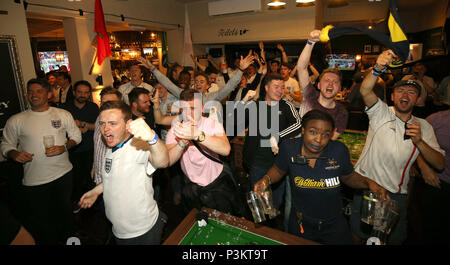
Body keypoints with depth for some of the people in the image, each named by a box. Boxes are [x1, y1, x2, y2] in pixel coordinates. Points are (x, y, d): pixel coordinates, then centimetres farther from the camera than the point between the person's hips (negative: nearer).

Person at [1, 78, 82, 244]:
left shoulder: (63, 114, 1)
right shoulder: (15, 121, -1)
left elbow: (76, 136, 5)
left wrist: (63, 147, -13)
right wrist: (14, 153, -16)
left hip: (64, 174, 1)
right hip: (34, 181, -1)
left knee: (65, 211, 19)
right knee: (39, 220, 11)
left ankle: (69, 238, 42)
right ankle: (47, 242, 36)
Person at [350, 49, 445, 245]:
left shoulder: (424, 126, 6)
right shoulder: (381, 113, -4)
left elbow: (440, 164, 0)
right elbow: (365, 91, -25)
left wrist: (419, 141, -17)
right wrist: (378, 68, -43)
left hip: (397, 193, 3)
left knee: (395, 239, 15)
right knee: (360, 235, 6)